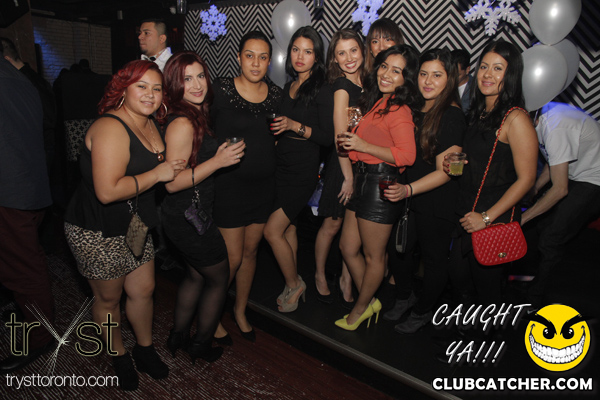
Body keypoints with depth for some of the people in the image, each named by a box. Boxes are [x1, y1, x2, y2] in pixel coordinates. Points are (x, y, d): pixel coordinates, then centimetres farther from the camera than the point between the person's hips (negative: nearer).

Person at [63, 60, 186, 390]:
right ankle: (119, 357, 38)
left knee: (144, 289, 16)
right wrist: (157, 174, -24)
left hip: (134, 225, 8)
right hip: (97, 232, -8)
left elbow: (161, 168, 21)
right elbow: (107, 191, -32)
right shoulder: (111, 128, -25)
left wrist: (173, 165, 0)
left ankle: (145, 350, 39)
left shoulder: (149, 124, 5)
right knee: (108, 298, 14)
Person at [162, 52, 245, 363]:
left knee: (195, 276, 25)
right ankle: (201, 344, 32)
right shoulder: (182, 124, -23)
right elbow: (172, 183, -26)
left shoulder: (196, 116, 6)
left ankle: (178, 337, 43)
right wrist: (218, 161, -28)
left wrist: (223, 153, 7)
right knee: (219, 280, 11)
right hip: (189, 219, -9)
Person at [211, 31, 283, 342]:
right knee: (232, 258, 1)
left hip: (264, 185, 5)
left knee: (250, 251, 16)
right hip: (230, 185, -4)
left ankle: (240, 310, 38)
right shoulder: (220, 90, -10)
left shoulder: (276, 95, 3)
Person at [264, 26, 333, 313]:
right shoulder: (288, 88, 13)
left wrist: (296, 126, -22)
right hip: (282, 167, 7)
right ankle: (293, 285, 29)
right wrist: (277, 128, 4)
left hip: (303, 171, -7)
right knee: (288, 226, 13)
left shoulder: (322, 90, -9)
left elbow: (327, 136, -14)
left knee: (272, 230, -8)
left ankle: (294, 284, 14)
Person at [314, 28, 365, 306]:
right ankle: (320, 276, 29)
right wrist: (348, 177, -13)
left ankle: (346, 279, 27)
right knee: (333, 224, 7)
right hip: (342, 165, -6)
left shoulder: (365, 83, 8)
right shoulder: (341, 86, -13)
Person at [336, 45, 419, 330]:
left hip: (380, 185, -10)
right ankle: (370, 302, 35)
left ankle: (360, 309, 30)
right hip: (363, 181, 10)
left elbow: (407, 155, -22)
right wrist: (356, 124, 10)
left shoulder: (399, 110, -14)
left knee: (373, 256, 9)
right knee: (348, 248, 16)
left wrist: (363, 145, -21)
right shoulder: (377, 102, 15)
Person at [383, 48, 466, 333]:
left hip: (437, 205, -6)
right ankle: (404, 297, 42)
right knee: (399, 250, 14)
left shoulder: (452, 115, -15)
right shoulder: (415, 109, 6)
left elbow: (444, 172, -20)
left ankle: (422, 312, 34)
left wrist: (408, 190, -33)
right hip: (407, 198, 6)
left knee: (434, 259, 11)